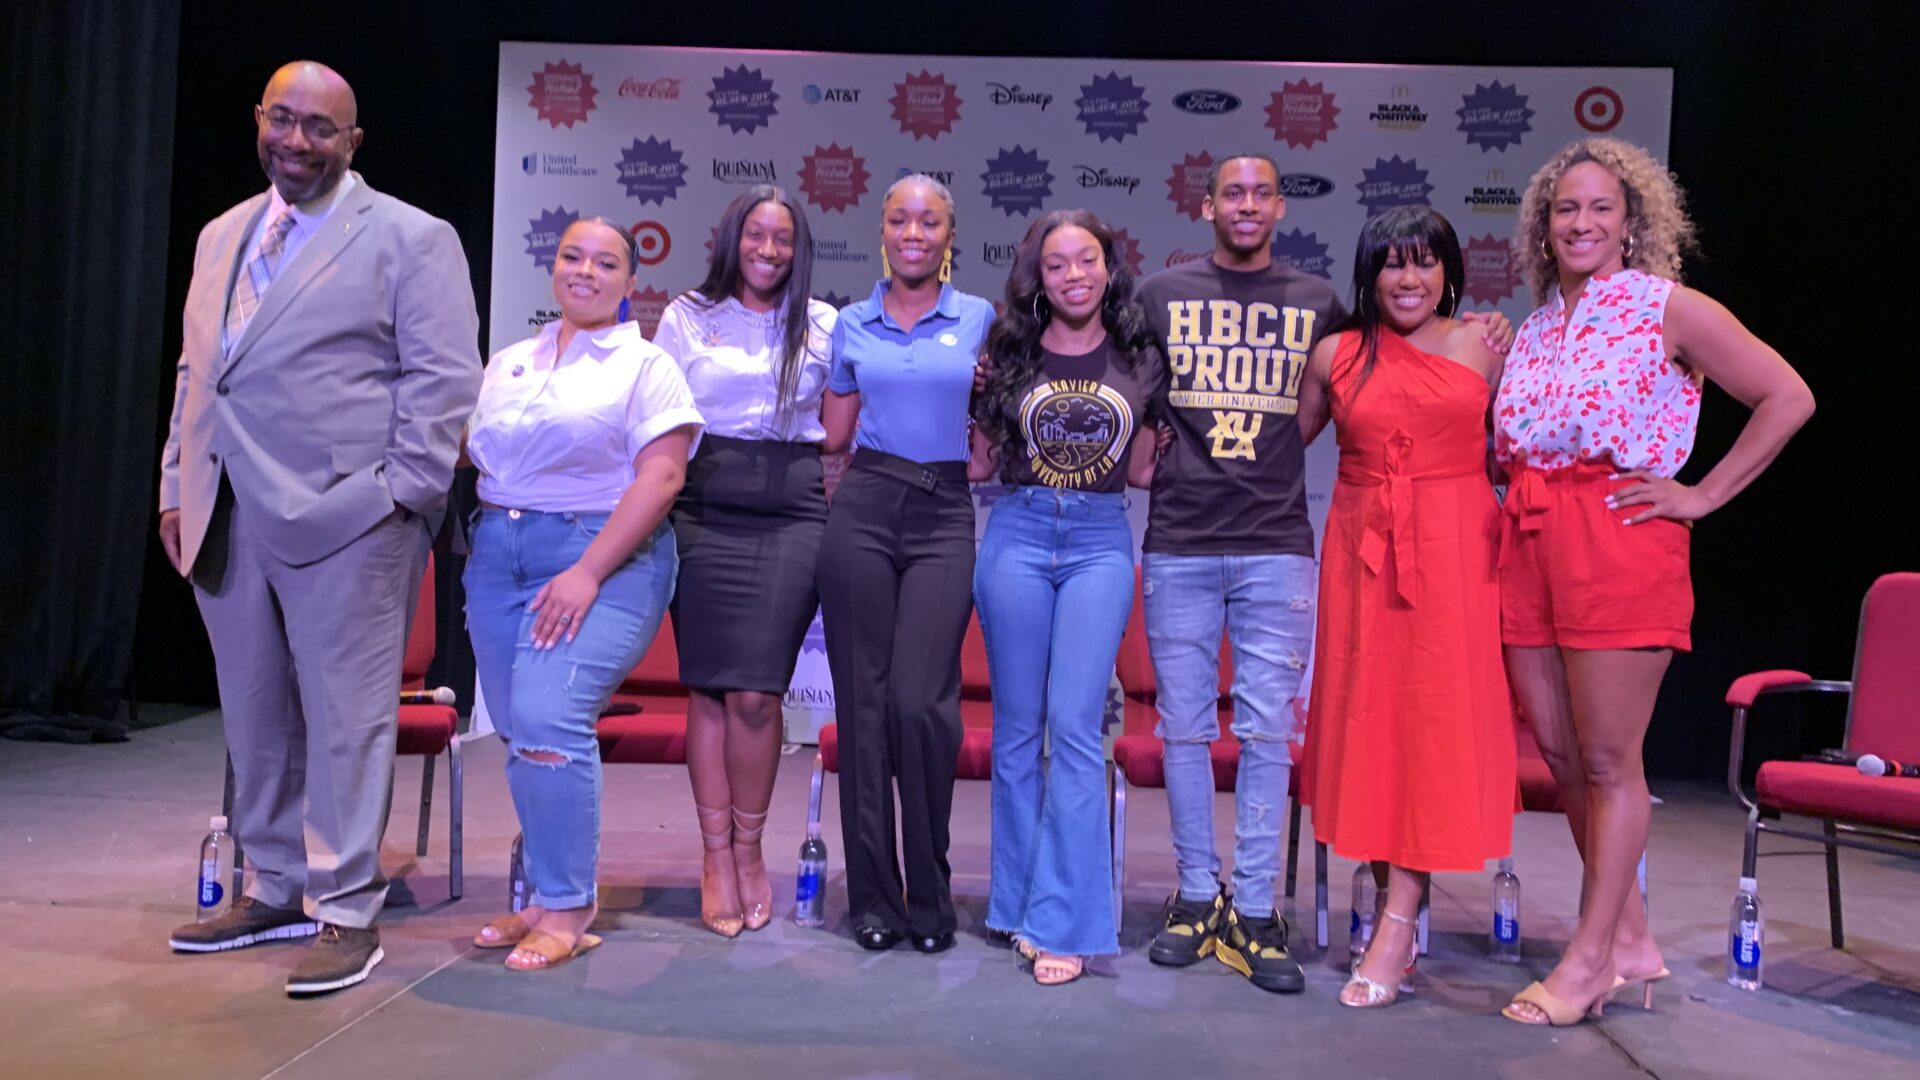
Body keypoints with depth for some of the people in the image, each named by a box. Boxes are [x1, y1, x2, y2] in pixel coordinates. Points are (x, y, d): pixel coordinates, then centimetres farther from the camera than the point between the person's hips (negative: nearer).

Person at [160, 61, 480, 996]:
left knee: (344, 719, -2)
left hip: (344, 518, -7)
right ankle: (277, 889, 28)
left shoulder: (410, 240, -1)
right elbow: (193, 374, 22)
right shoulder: (221, 237, 20)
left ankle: (345, 912, 7)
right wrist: (177, 489, 15)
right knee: (255, 720, 14)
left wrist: (400, 497, -13)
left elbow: (442, 381, -6)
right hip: (228, 520, 7)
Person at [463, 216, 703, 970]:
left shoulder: (644, 365, 0)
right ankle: (546, 897, 18)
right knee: (517, 730, 5)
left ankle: (566, 909, -4)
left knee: (549, 720, -17)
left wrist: (587, 573, -18)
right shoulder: (508, 363, 18)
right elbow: (471, 453, 19)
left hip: (603, 560, -6)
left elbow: (661, 476, -11)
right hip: (498, 555, 6)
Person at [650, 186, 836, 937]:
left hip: (791, 512, 0)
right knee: (708, 686, -1)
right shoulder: (687, 316, 11)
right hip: (706, 506, 1)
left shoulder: (824, 325, 12)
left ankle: (748, 849, 11)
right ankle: (716, 851, 13)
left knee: (755, 692, -8)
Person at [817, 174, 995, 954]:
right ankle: (873, 896, 12)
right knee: (862, 701, 1)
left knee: (920, 701, -14)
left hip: (944, 517, -2)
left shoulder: (981, 319, 10)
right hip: (862, 510, 2)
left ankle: (929, 894, 5)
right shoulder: (851, 325, 13)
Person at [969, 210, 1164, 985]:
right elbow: (979, 461, 8)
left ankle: (1065, 921, 0)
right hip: (1017, 535, 1)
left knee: (1075, 726, -6)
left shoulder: (1138, 359, 9)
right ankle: (1019, 903, 18)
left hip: (1100, 543, -1)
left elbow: (1143, 469, 12)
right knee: (1017, 725, 5)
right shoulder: (1009, 354, 8)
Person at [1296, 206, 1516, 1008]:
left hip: (1456, 550, -2)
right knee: (1367, 715, 3)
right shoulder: (1336, 355, 8)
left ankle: (1396, 928, -1)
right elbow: (1286, 440, 17)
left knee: (1436, 718, -5)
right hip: (1363, 550, 2)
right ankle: (1392, 906, 15)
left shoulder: (1481, 348, 5)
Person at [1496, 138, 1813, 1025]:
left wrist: (1700, 496, -6)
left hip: (1620, 544, -6)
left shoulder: (1666, 308, 0)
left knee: (1608, 761, 0)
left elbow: (1788, 397, -3)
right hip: (1528, 546, 6)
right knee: (1562, 758, 8)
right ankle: (1632, 941, 22)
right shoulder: (1533, 329, 16)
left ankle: (1590, 958, 11)